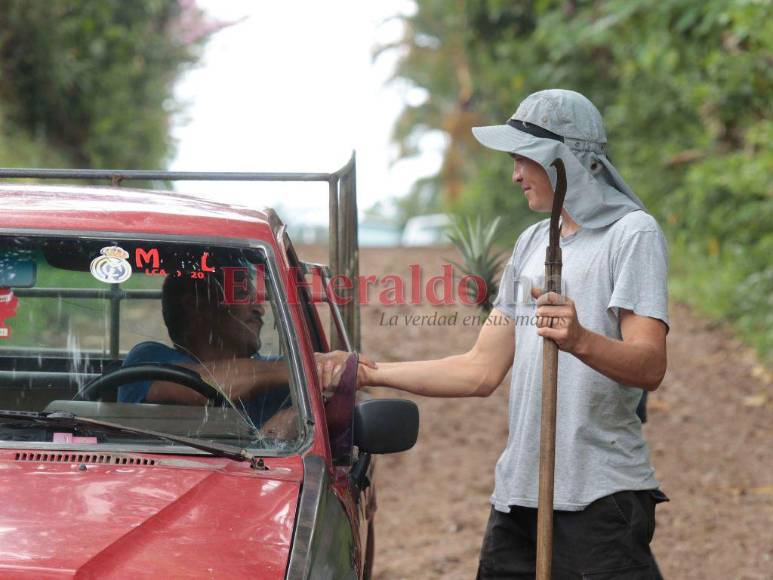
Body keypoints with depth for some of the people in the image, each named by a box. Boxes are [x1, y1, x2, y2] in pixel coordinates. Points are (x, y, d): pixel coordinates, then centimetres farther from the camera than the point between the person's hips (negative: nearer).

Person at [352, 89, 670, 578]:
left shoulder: (632, 233, -4)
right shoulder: (533, 243, 20)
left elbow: (650, 366, -17)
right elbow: (482, 372, 19)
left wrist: (581, 341, -35)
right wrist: (369, 373, 14)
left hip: (601, 499, -7)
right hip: (519, 492, 7)